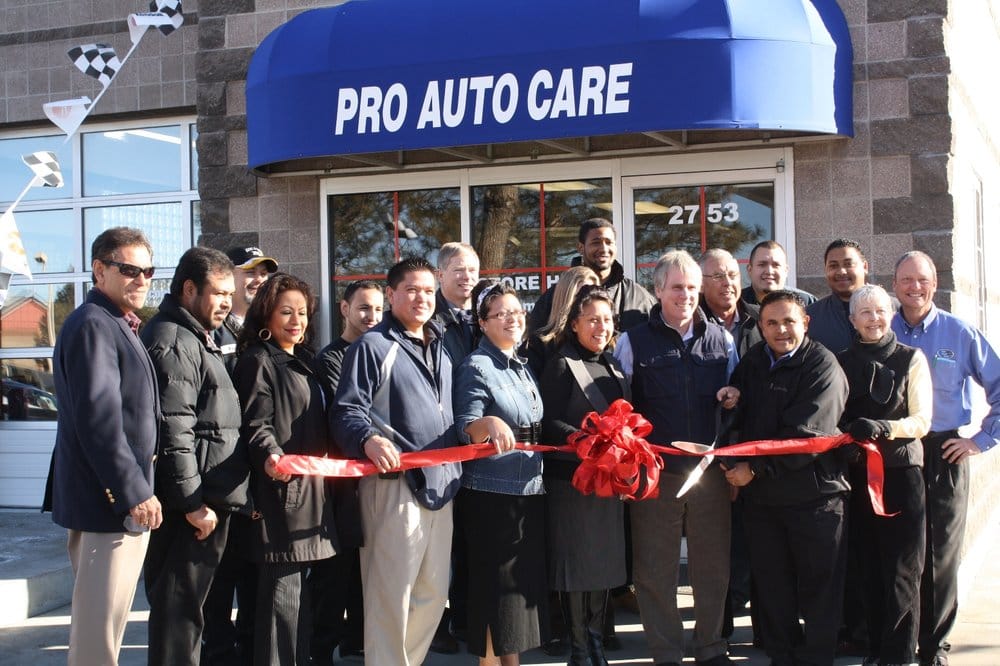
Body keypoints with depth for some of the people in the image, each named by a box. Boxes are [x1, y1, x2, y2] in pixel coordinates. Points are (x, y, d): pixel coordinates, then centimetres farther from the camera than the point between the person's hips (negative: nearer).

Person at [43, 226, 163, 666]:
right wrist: (135, 492, -21)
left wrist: (137, 487, 19)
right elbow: (98, 419, -22)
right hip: (108, 500, -11)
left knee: (101, 620, 18)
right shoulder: (92, 325, -15)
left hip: (121, 498, 11)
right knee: (98, 627, -5)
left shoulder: (116, 325, 17)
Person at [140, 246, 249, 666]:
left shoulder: (196, 339, 20)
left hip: (207, 500, 10)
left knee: (186, 605, 16)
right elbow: (173, 432, -21)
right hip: (191, 505, -10)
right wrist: (192, 502, -21)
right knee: (177, 606, -5)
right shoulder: (173, 341, -13)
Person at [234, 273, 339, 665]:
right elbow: (255, 424, -16)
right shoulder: (258, 361, -6)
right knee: (282, 587, -9)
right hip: (280, 487, -8)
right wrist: (270, 456, -33)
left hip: (311, 487, 8)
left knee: (298, 587, 13)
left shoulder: (303, 362, 19)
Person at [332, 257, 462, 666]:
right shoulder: (372, 346, -3)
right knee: (391, 595, -5)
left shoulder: (441, 352, 21)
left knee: (433, 593, 12)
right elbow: (348, 411, -12)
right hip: (395, 482, -7)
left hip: (440, 483, 8)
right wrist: (370, 439, -30)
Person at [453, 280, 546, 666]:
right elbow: (464, 428, -18)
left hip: (530, 489, 8)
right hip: (492, 491, -8)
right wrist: (489, 424, -37)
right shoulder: (476, 367, -9)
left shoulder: (523, 367, 14)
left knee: (525, 580, 11)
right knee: (496, 583, -4)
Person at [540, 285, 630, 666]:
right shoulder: (561, 365, -6)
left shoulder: (614, 366, 14)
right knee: (576, 563, 0)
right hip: (572, 478, -6)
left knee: (604, 562, 11)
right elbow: (549, 423, -14)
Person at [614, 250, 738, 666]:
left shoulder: (722, 340, 7)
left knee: (714, 567, 10)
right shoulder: (634, 342, 0)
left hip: (711, 472, 2)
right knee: (655, 570, 5)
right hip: (655, 473, -2)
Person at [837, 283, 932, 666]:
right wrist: (849, 431, -7)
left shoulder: (911, 359, 2)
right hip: (857, 474, 3)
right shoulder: (842, 362, 11)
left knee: (903, 569, -4)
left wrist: (883, 427, -20)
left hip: (902, 471, -3)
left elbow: (922, 420, -4)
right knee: (869, 567, 7)